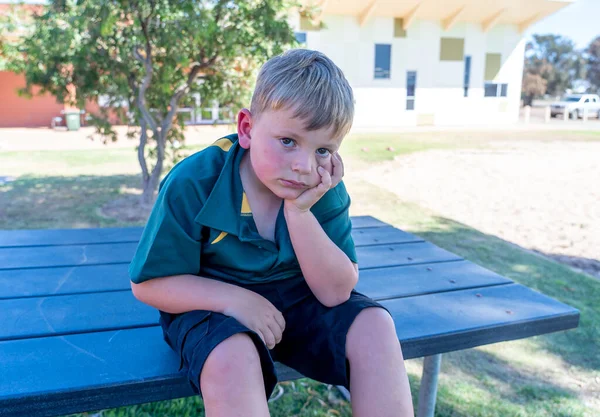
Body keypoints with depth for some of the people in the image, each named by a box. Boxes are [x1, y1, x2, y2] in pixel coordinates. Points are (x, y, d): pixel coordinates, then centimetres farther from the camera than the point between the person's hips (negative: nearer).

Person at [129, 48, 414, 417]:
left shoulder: (324, 189, -14)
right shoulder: (193, 183, -22)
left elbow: (336, 292, -19)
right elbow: (149, 285, -14)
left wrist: (299, 212, -31)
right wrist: (234, 298, -27)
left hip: (294, 301, 3)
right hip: (214, 304, -2)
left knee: (374, 324, -16)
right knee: (232, 356, -35)